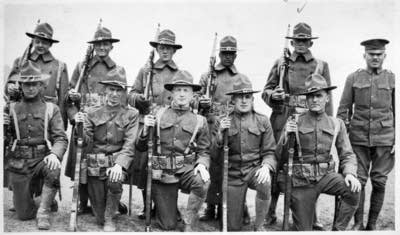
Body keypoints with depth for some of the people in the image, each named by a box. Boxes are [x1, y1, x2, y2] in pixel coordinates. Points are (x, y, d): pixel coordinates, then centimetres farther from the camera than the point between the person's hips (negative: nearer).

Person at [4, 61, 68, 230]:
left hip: (42, 159, -1)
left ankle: (43, 212, -17)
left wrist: (55, 154, -25)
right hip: (18, 163, 1)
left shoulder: (51, 109, 5)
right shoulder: (12, 108, 8)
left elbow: (61, 138, -4)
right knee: (24, 214, 0)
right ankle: (36, 199, 35)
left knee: (53, 170, -37)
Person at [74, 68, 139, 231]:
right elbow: (86, 141, 0)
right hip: (95, 165, 1)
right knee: (100, 217, -2)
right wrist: (81, 126, -21)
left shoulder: (131, 114, 1)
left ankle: (110, 219, -9)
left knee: (114, 180, -36)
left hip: (117, 162, -1)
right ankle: (103, 218, 37)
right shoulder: (93, 112, 6)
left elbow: (129, 145, -10)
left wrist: (119, 164, -27)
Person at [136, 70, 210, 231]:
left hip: (186, 170, 1)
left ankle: (189, 224, -13)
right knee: (168, 225, 0)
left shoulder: (199, 121, 4)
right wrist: (146, 129, -15)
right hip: (162, 174, 0)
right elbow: (141, 147, 4)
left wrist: (202, 164, -16)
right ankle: (159, 206, 35)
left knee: (203, 181, -35)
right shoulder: (158, 115, 2)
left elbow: (204, 151, 6)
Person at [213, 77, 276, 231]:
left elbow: (269, 152, 1)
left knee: (265, 184, -36)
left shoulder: (262, 121, 2)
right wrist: (220, 133, -18)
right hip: (233, 173, 0)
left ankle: (258, 227, -12)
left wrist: (266, 167, -20)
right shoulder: (224, 122, 2)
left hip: (255, 168, 0)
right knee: (233, 226, -1)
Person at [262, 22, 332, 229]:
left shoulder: (321, 65, 11)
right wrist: (273, 95, -12)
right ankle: (270, 212, 16)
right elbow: (266, 91, 11)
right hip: (282, 121, 0)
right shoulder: (280, 63, 11)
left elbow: (326, 98, 10)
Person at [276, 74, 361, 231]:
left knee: (353, 190, -25)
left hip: (325, 176, 2)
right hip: (301, 181, -2)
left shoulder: (336, 124, 5)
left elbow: (347, 155, 8)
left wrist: (350, 173, -13)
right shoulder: (294, 122, -3)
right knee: (304, 229, -3)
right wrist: (286, 137, -22)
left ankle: (338, 229, -7)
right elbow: (281, 158, -3)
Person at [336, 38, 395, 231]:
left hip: (384, 138, 0)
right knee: (358, 181, -1)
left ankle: (372, 223, 18)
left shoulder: (392, 79, 5)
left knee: (379, 182, 4)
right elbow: (343, 109, 6)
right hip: (359, 138, 0)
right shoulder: (353, 78, 4)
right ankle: (358, 224, 11)